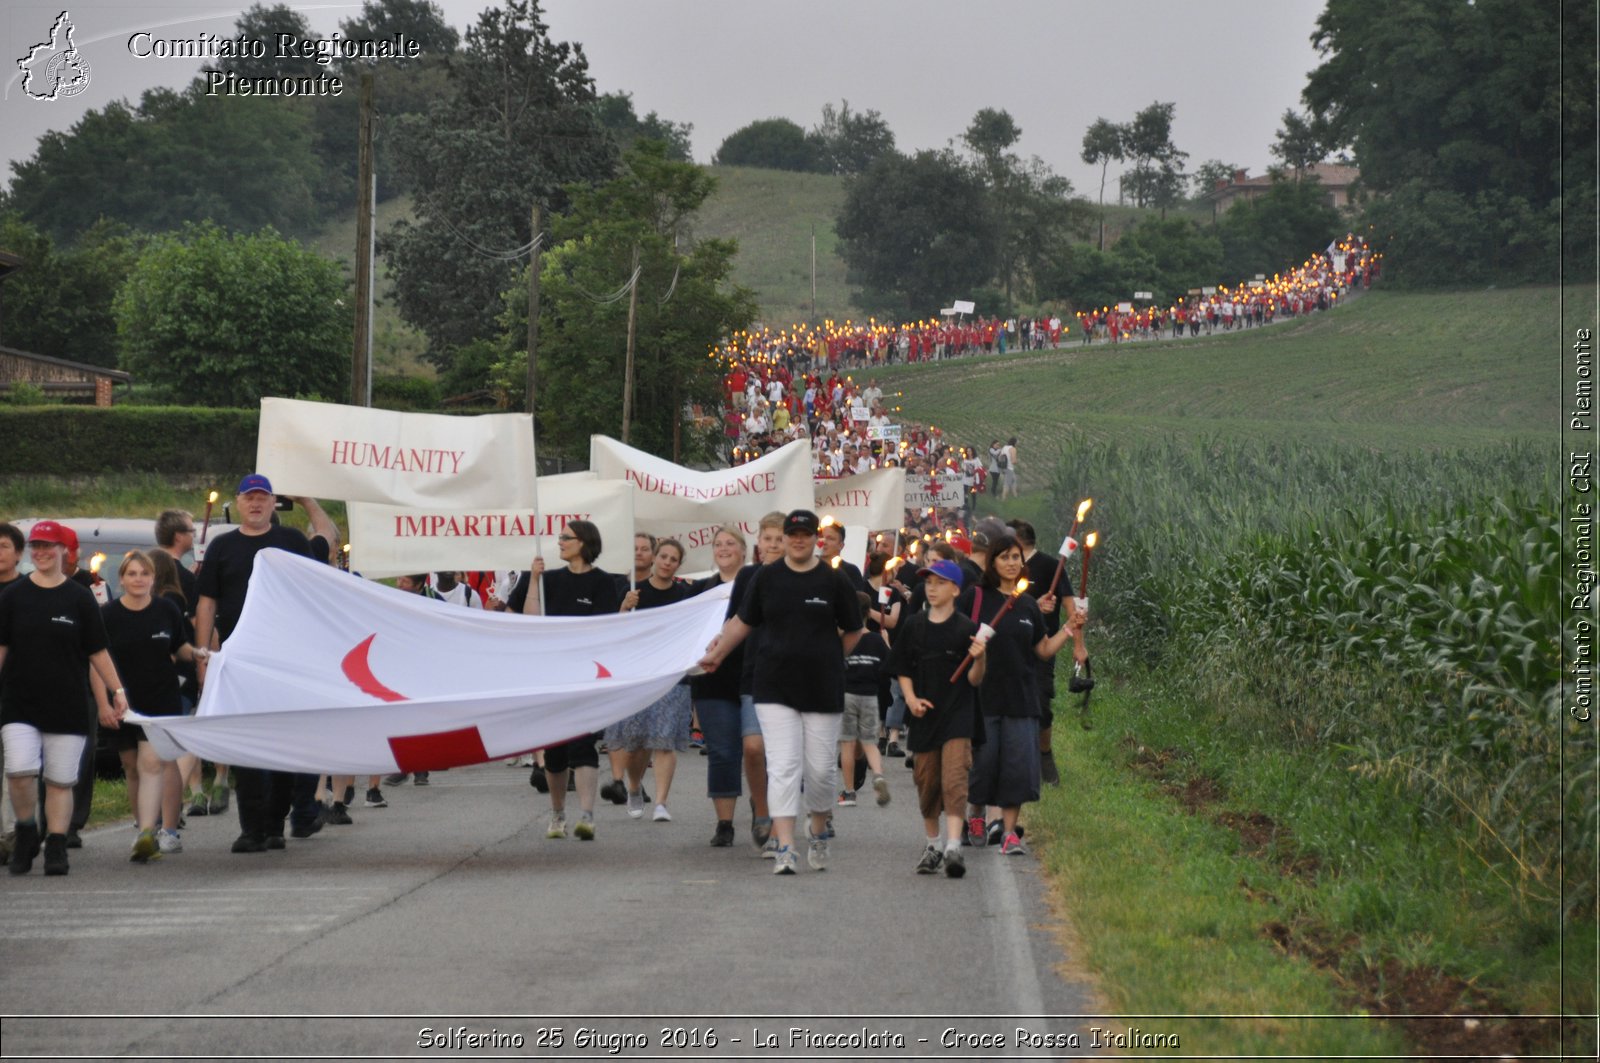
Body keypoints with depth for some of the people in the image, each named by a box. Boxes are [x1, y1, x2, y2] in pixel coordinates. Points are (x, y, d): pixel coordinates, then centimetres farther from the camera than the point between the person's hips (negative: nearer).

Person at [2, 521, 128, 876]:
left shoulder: (79, 598, 5)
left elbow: (97, 651, 8)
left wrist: (117, 690, 2)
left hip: (68, 706, 0)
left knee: (60, 781, 1)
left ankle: (56, 848, 9)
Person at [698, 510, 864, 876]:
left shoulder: (834, 580, 0)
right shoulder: (766, 577, 5)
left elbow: (853, 630, 10)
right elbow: (742, 621, 17)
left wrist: (826, 659, 7)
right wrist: (717, 654, 22)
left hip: (822, 688, 0)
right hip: (776, 688, 0)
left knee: (821, 769, 5)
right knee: (783, 767, -7)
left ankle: (819, 834, 28)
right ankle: (785, 848, -10)